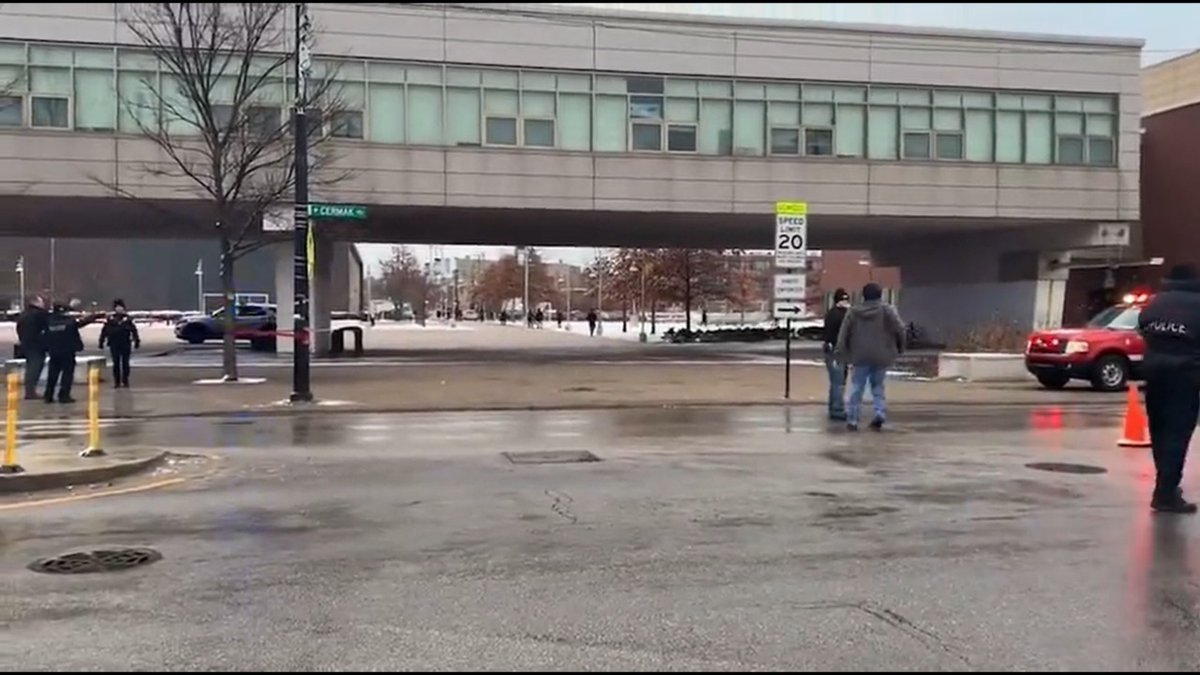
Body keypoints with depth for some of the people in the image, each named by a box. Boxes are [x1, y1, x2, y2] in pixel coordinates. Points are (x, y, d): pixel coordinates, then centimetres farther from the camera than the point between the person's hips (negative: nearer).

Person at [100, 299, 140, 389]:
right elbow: (104, 331, 4)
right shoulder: (110, 319, 2)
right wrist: (101, 342, 2)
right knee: (116, 363, 5)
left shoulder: (127, 319, 1)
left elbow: (134, 330, 1)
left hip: (126, 345, -1)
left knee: (125, 363, 4)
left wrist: (137, 341, -2)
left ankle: (125, 381, 11)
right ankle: (117, 382, 10)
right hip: (114, 345, 1)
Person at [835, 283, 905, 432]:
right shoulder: (886, 309, -2)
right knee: (878, 386, 15)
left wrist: (840, 354, 4)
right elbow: (899, 328, -9)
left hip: (860, 357, 0)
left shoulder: (853, 311, 6)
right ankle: (880, 413, -2)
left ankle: (852, 419, 4)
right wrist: (900, 348, 5)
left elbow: (843, 334, 3)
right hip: (881, 356, 0)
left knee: (856, 388, 6)